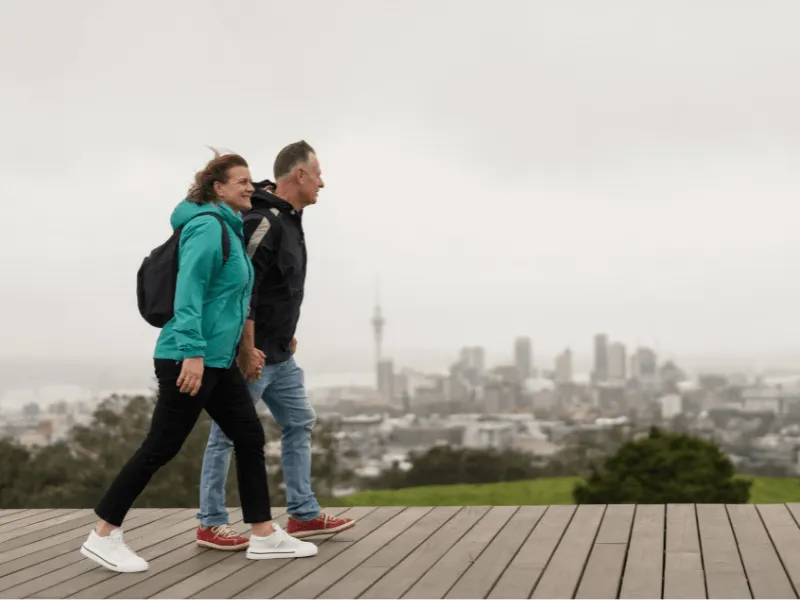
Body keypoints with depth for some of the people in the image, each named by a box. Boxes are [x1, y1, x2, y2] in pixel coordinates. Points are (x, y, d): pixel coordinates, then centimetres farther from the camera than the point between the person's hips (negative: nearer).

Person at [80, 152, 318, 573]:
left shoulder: (230, 229, 16)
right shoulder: (208, 226, -13)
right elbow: (189, 290, -22)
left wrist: (244, 347, 24)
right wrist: (193, 351, -27)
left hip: (217, 360, 10)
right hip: (189, 359, -10)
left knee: (249, 437, 9)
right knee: (160, 448, -4)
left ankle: (264, 536, 14)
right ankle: (103, 536, 7)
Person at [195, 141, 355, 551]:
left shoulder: (289, 219, 12)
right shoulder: (263, 221, -20)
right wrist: (247, 351, -25)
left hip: (279, 355, 10)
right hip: (250, 354, -10)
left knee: (299, 423, 13)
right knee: (228, 435, 0)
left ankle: (304, 515, 20)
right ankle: (210, 525, 9)